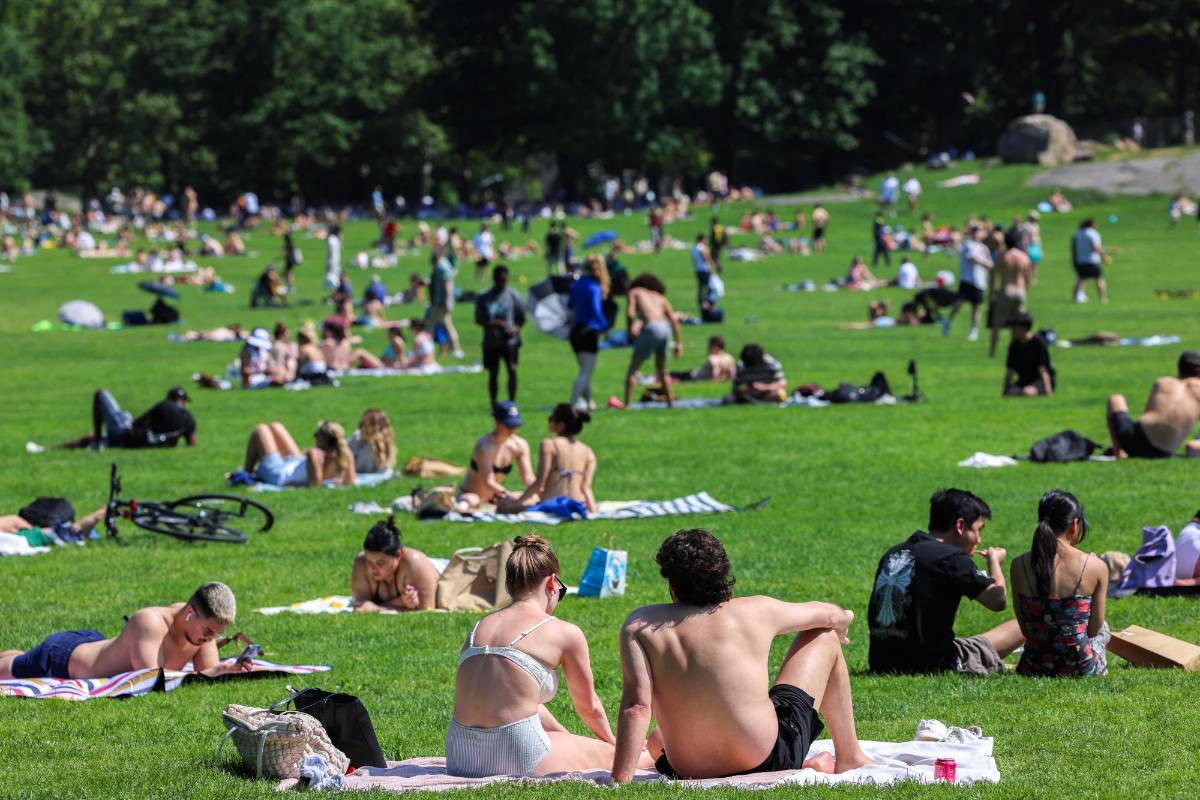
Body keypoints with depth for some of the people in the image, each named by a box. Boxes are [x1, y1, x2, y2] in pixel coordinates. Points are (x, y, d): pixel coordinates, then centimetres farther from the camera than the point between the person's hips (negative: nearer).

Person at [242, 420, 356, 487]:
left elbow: (315, 483, -47)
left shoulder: (315, 454, -43)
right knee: (275, 427, 31)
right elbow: (350, 482, -17)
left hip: (276, 474, -7)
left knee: (260, 430, 19)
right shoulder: (347, 455, -25)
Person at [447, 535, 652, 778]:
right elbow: (589, 707, 14)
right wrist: (612, 742, 36)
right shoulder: (565, 634, -2)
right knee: (610, 754, 22)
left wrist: (566, 737, 41)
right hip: (518, 759, -7)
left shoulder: (480, 627, 14)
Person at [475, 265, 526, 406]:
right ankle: (493, 404, 16)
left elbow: (522, 317, 5)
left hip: (510, 340, -1)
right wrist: (493, 323, -19)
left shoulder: (513, 295, 1)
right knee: (493, 374, 7)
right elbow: (479, 320, 0)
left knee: (512, 370, -11)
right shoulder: (484, 298, 2)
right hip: (491, 342, 1)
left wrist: (516, 328, -15)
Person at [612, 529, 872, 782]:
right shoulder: (756, 611, -4)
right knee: (825, 637, 20)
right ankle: (848, 759, 33)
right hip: (768, 761, -1)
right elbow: (826, 615, 15)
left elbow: (636, 706, -17)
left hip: (688, 772, 1)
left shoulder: (640, 625, -6)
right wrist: (843, 618, 38)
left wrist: (620, 780, -19)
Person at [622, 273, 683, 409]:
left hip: (651, 328, -5)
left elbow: (630, 313, 1)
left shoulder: (635, 292, 19)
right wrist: (679, 343, 14)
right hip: (666, 328, 5)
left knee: (633, 368, 3)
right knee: (661, 371, 23)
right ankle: (671, 403, 20)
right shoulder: (660, 297, 29)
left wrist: (631, 329, 16)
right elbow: (674, 319, 16)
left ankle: (627, 404, -7)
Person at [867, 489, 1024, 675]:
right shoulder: (951, 558, -11)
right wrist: (995, 561, 10)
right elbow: (998, 601, -9)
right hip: (934, 665, -7)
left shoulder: (892, 554, 11)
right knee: (1020, 628, 5)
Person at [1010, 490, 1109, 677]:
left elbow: (1024, 629, 0)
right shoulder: (1096, 567, -12)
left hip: (1033, 668, 2)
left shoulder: (1019, 566, -7)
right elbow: (1094, 629, -1)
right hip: (1081, 668, -2)